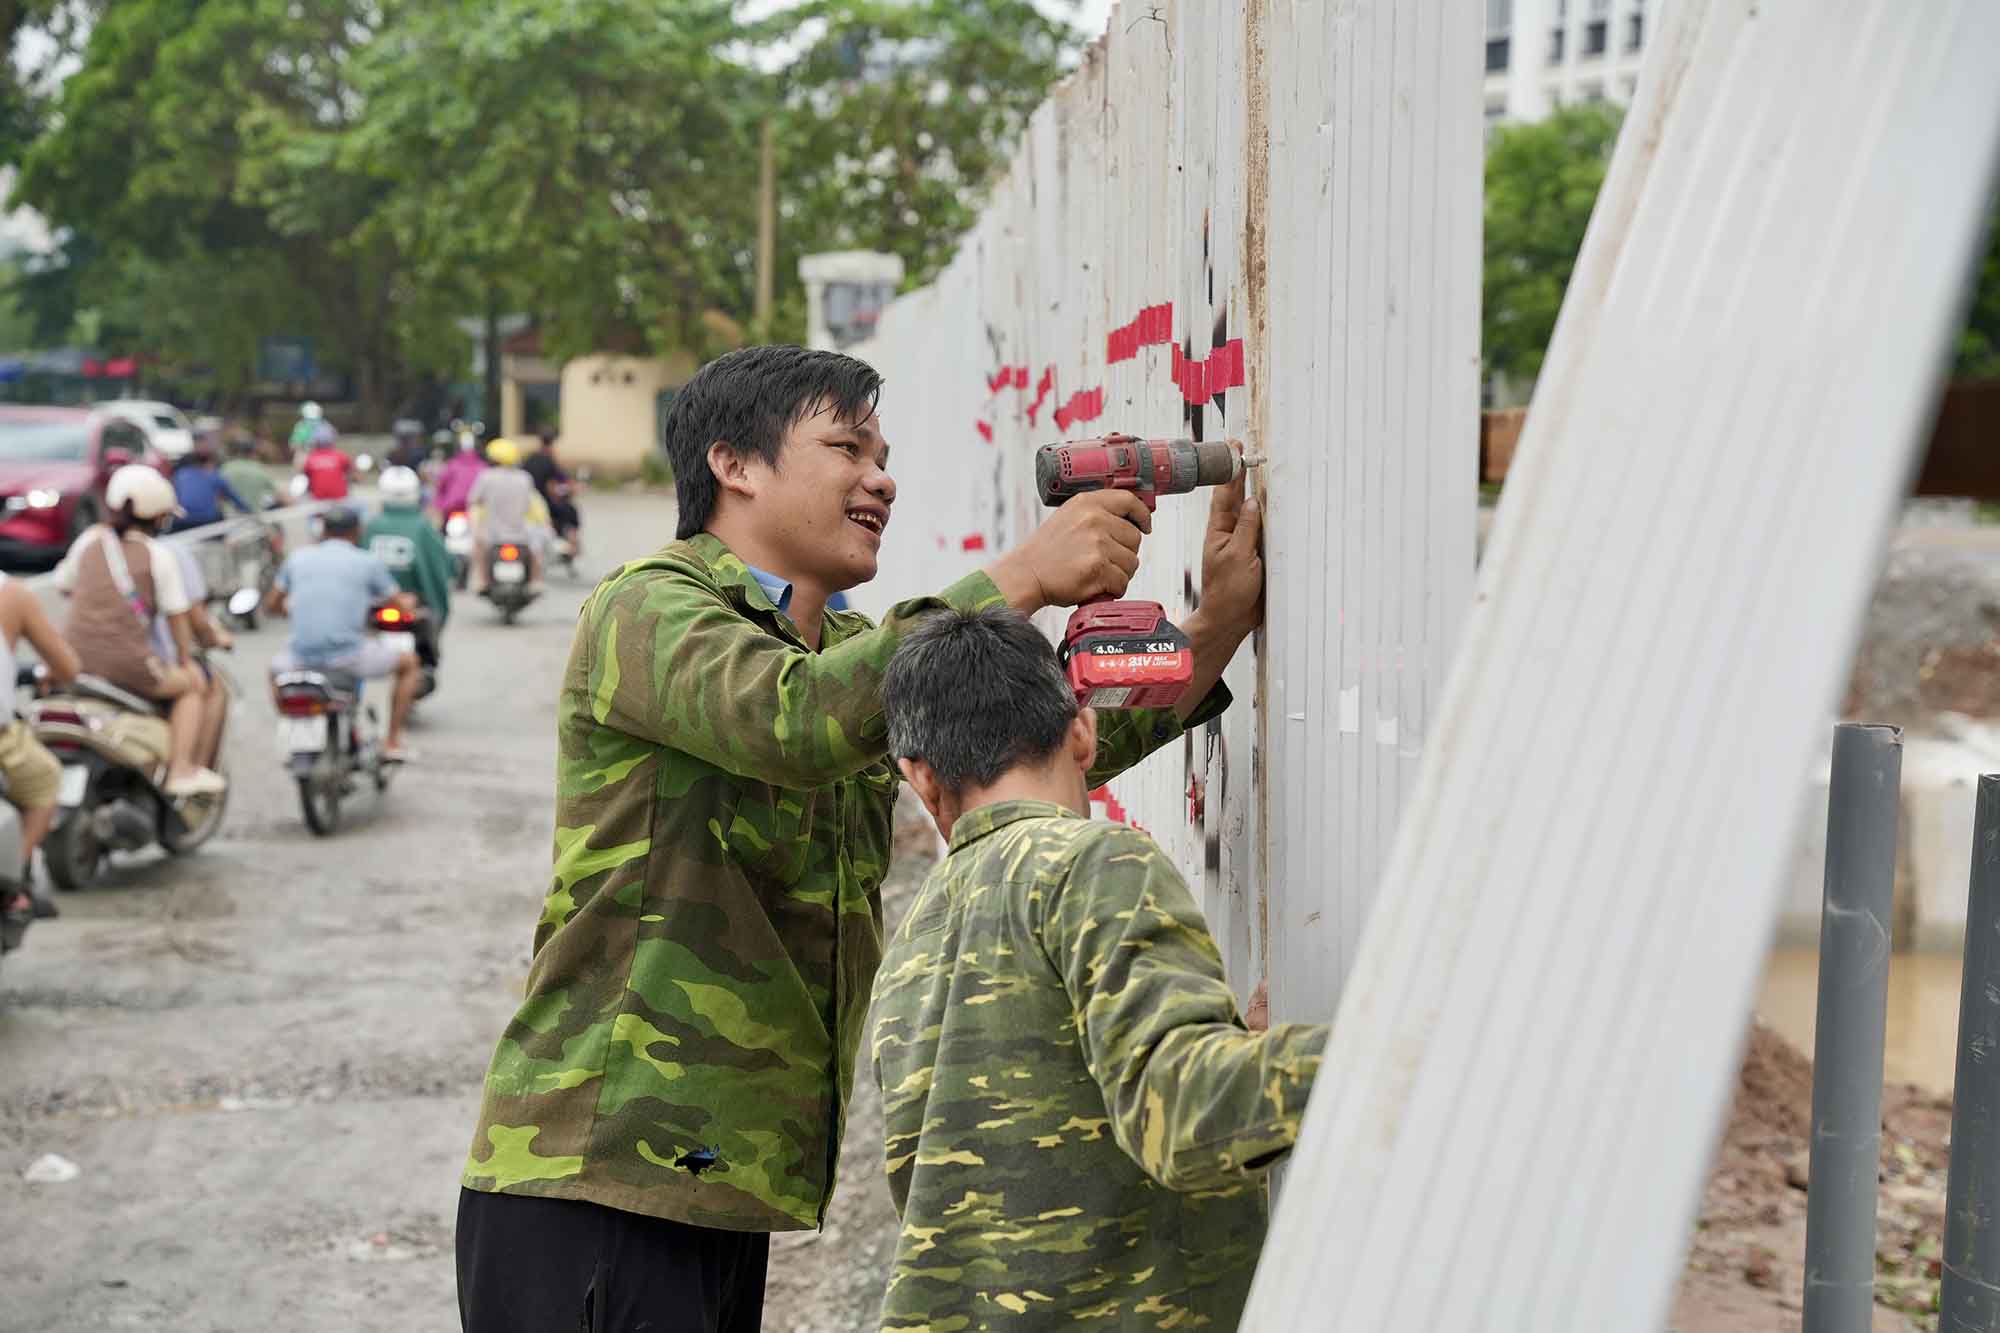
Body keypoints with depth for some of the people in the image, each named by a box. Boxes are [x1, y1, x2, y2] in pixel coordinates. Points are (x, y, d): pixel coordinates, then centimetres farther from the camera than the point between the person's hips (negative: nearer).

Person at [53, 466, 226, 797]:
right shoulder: (158, 554, -4)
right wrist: (186, 660, 15)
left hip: (76, 656, 4)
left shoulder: (90, 539, 7)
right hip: (127, 664, -4)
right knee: (194, 686, 19)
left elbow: (64, 584, 17)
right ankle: (182, 770, 8)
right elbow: (177, 615, -1)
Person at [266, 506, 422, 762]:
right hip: (347, 655, -3)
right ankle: (393, 743, 16)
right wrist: (409, 600, 34)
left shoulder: (297, 557, 12)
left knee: (276, 664, 38)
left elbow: (272, 605, 19)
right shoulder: (368, 563, 4)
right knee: (409, 663, 21)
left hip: (302, 657, 3)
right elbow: (403, 606, 10)